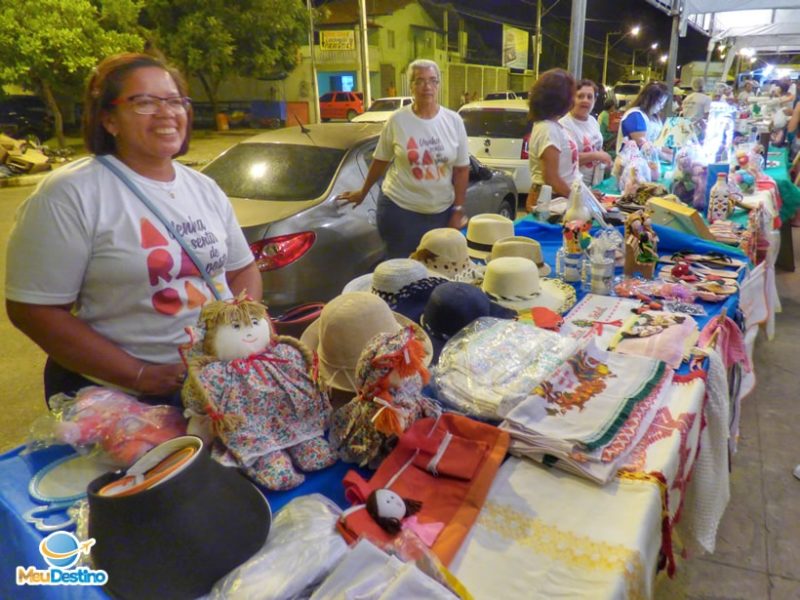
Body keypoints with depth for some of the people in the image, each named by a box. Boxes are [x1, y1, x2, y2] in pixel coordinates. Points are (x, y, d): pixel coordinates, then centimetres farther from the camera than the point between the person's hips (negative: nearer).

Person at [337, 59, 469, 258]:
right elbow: (380, 161, 4)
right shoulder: (397, 120, -6)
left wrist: (458, 210, 0)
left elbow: (462, 169, 2)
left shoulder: (453, 121, -1)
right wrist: (363, 192, 12)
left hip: (442, 211, 2)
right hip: (399, 209, -2)